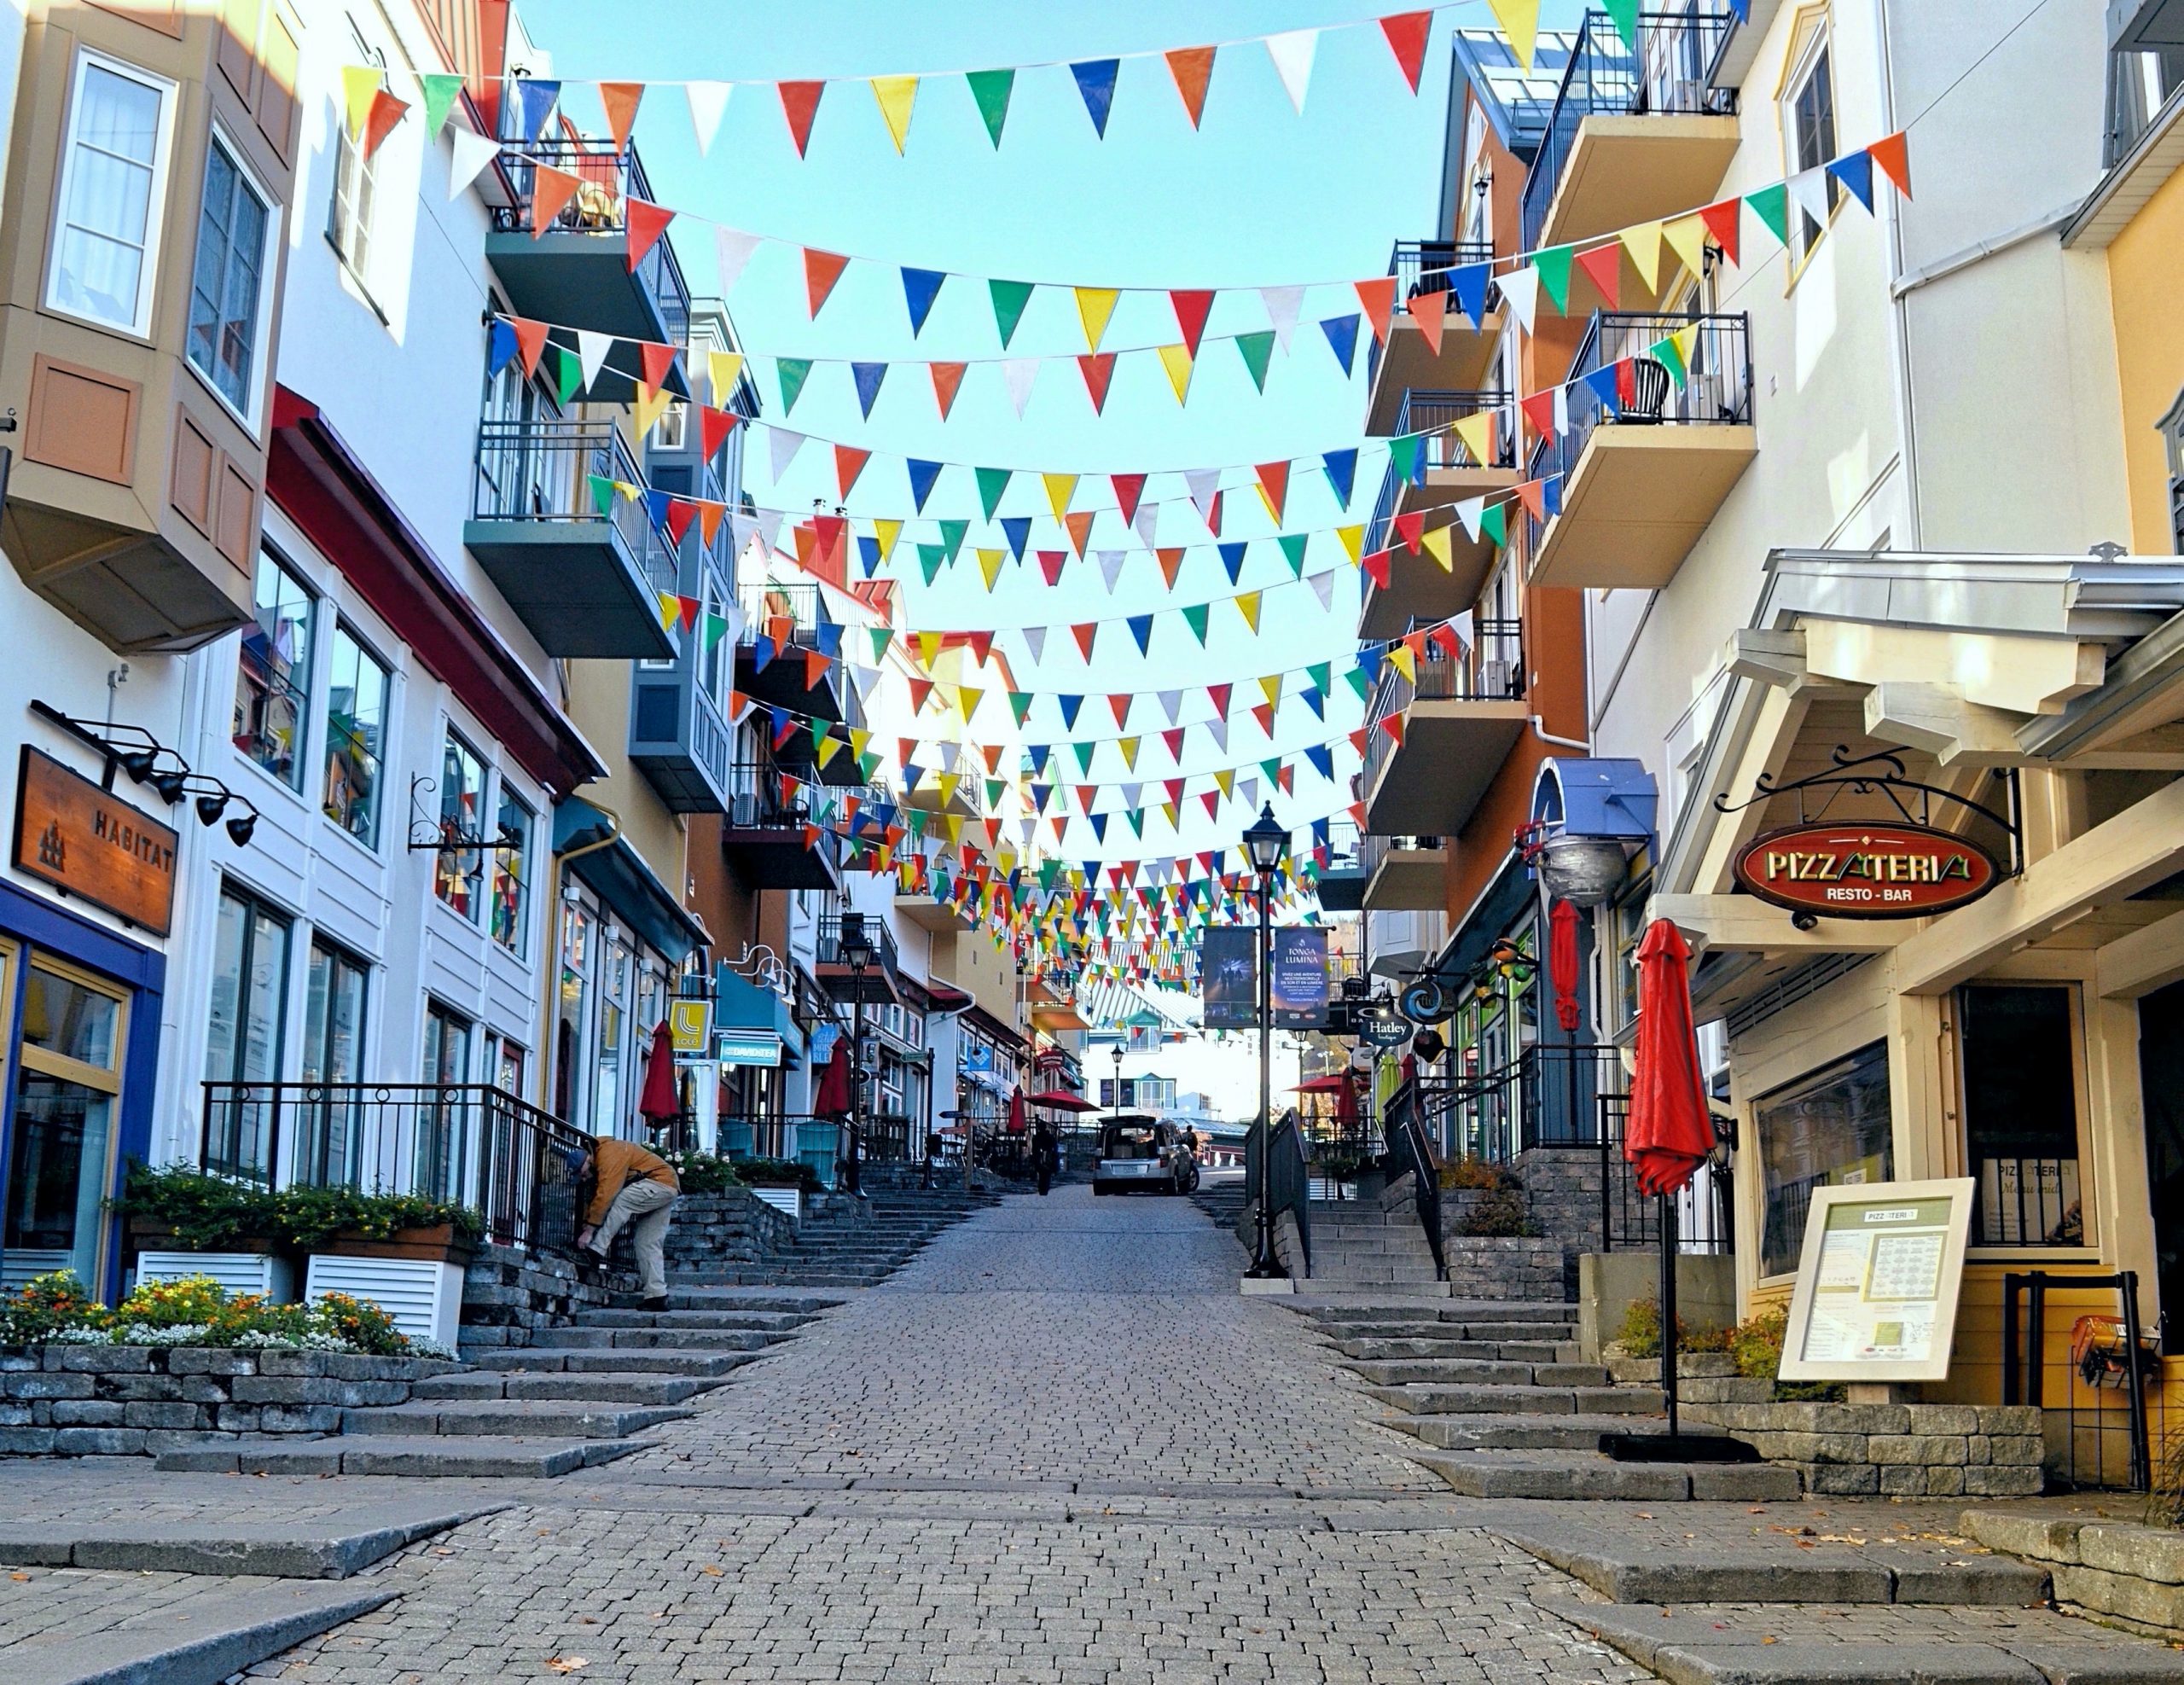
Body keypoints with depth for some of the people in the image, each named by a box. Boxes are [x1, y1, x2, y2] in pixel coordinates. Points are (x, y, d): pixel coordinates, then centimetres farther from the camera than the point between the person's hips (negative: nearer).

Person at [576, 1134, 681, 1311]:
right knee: (647, 1243, 7)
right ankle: (656, 1296, 6)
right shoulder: (602, 1161, 12)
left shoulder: (609, 1155, -20)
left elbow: (605, 1195, -25)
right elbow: (595, 1197, 13)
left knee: (618, 1202, -23)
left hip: (661, 1183, -10)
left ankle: (596, 1250, -19)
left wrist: (589, 1230, -22)